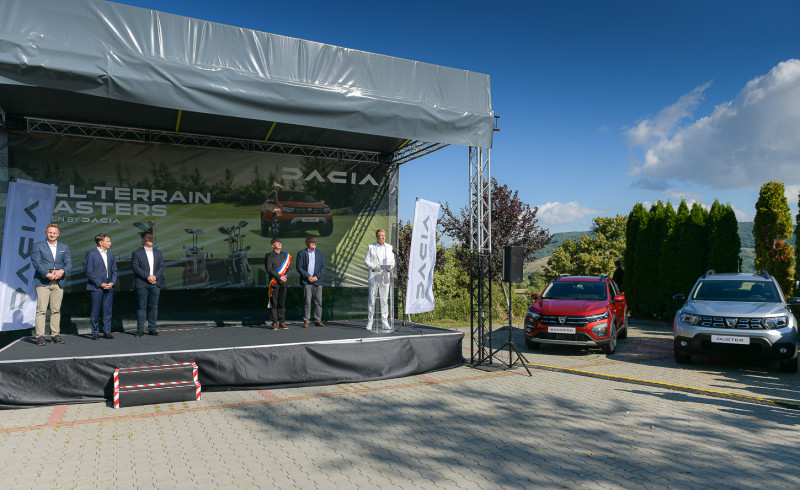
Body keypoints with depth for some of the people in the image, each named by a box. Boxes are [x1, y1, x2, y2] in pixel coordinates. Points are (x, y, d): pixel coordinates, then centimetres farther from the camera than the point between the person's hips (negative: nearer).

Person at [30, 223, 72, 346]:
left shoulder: (64, 247, 16)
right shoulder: (37, 246, 6)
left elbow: (68, 263, 9)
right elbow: (36, 262, -5)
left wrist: (62, 271, -12)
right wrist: (47, 274, -18)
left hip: (58, 283, 3)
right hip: (42, 282, -3)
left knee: (56, 310, 4)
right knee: (41, 310, -6)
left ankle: (55, 335, 9)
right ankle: (40, 336, -4)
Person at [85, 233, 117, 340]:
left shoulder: (110, 254, 13)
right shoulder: (91, 254, -4)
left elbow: (114, 270, 15)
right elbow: (89, 273, -7)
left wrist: (112, 282, -1)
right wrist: (101, 284, -12)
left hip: (109, 287, 5)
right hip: (96, 287, -5)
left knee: (108, 310, 6)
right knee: (95, 311, 0)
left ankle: (107, 332, 13)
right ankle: (95, 333, 11)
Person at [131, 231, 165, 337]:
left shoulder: (158, 253, 16)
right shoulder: (137, 253, 4)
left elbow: (161, 267, 9)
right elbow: (135, 267, -6)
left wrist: (155, 276, -9)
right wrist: (147, 277, -15)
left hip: (155, 283, 4)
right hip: (142, 284, -3)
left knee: (153, 306, 5)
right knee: (141, 306, -2)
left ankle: (152, 328, 11)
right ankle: (140, 329, 3)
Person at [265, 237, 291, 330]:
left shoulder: (286, 255, 15)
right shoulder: (269, 256, 3)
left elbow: (288, 268, 12)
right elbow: (269, 270, -6)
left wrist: (285, 277, -7)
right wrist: (279, 277, -13)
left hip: (284, 282, 3)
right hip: (274, 283, -3)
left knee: (282, 303, 5)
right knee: (274, 303, -2)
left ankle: (282, 322, 10)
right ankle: (274, 323, 3)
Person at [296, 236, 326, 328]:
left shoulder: (319, 253, 13)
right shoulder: (301, 253, 4)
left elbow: (323, 267, 9)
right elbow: (299, 267, -2)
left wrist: (317, 276, -5)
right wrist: (308, 277, -10)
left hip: (317, 281, 3)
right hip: (306, 282, -3)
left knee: (318, 302, 3)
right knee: (307, 302, -3)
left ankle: (318, 320, 11)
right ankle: (306, 321, 4)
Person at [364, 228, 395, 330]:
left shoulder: (389, 247, 12)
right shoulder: (371, 247, 4)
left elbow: (392, 261, 13)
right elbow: (366, 261, 1)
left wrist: (390, 267, -9)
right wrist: (374, 267, -16)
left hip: (385, 276, 2)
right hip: (373, 276, -2)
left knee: (384, 300, 3)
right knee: (372, 299, -1)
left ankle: (385, 321, 9)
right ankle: (369, 321, 5)